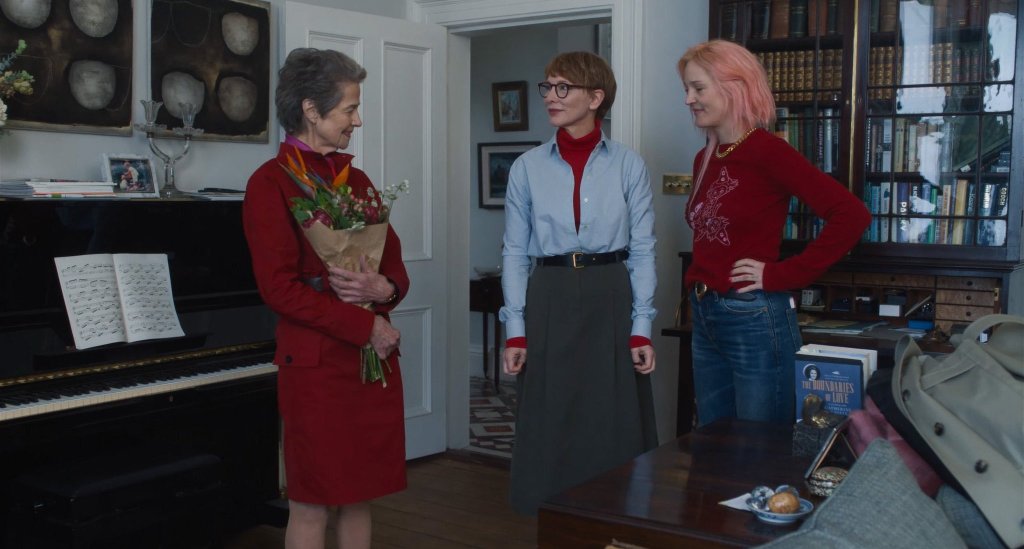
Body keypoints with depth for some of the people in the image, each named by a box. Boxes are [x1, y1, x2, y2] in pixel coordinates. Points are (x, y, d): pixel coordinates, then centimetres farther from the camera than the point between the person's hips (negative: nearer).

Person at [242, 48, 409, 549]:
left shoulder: (356, 179, 12)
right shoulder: (271, 182, -7)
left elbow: (395, 264, 14)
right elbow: (278, 287, -14)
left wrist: (385, 289, -9)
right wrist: (365, 327, -15)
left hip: (375, 358, 6)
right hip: (317, 361, -6)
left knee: (359, 496, 13)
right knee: (311, 503, 4)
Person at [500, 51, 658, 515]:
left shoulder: (628, 166, 0)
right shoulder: (527, 168, 3)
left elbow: (642, 251, 0)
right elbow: (515, 253, 3)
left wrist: (641, 329, -5)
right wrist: (515, 332, -2)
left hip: (611, 301, -1)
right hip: (549, 302, 1)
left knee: (612, 425, 5)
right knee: (547, 426, 7)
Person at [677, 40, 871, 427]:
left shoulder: (767, 152, -12)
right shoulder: (704, 159, 10)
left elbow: (852, 216, -20)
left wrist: (783, 275, -17)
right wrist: (698, 281, 5)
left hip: (754, 319, -8)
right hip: (704, 319, 8)